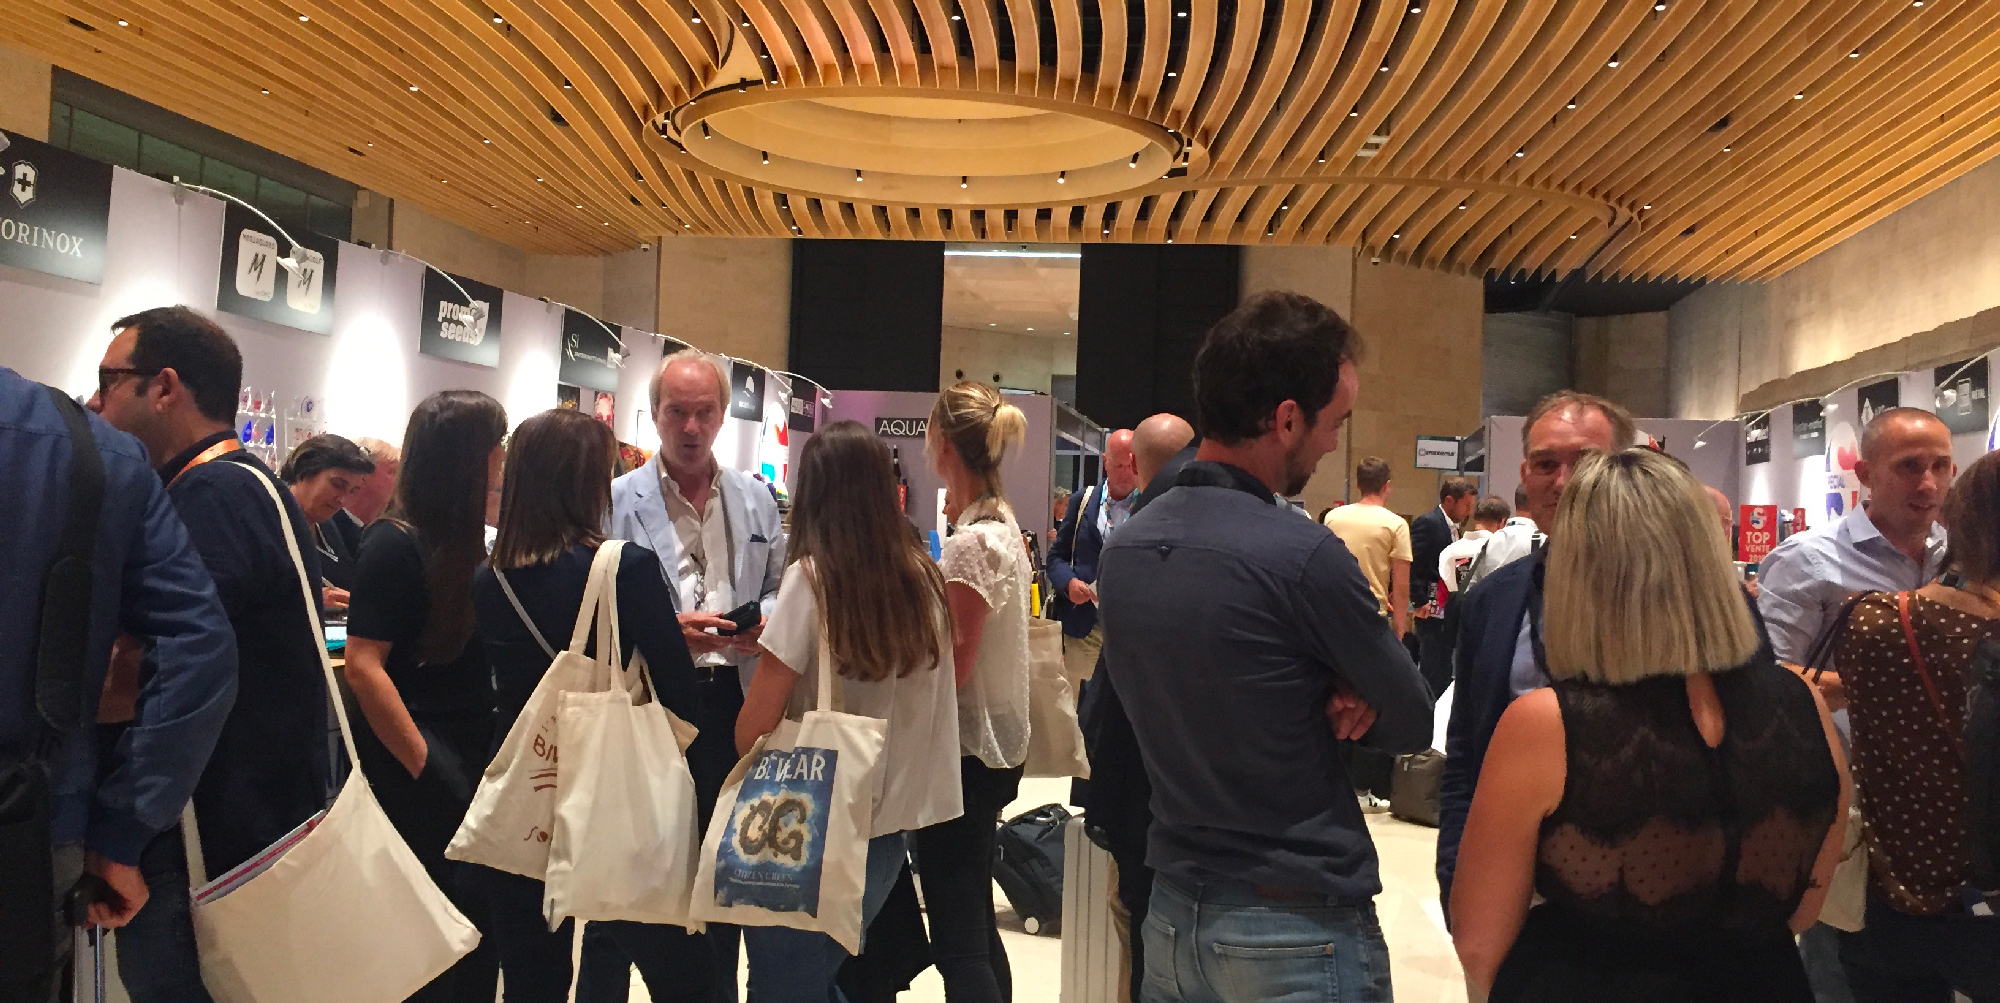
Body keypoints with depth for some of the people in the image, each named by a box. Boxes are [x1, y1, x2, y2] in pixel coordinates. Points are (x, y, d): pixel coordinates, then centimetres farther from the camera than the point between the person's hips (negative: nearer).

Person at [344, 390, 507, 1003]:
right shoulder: (394, 543, -13)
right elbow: (363, 667, -17)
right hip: (414, 772, -7)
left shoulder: (466, 540, 9)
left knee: (477, 928, 10)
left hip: (470, 762, 7)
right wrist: (424, 766, -17)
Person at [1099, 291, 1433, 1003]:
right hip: (1301, 931, -6)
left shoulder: (1123, 546, 0)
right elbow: (1412, 725, -9)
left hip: (1171, 915, 6)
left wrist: (1321, 696, -5)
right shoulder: (1304, 557, -22)